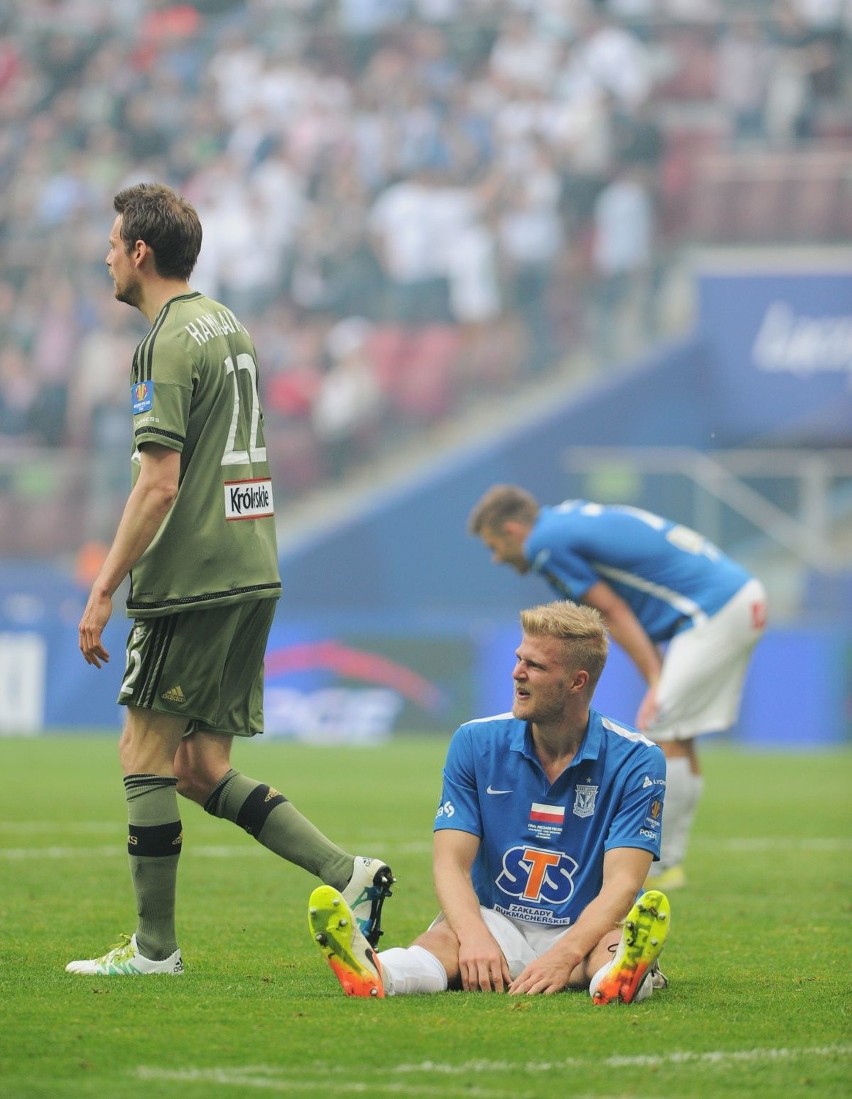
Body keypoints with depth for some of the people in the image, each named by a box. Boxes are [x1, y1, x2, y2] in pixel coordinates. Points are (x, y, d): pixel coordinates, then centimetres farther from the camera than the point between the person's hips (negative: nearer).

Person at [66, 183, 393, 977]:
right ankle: (347, 874, 0)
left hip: (190, 583, -9)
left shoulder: (169, 345, -12)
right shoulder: (227, 328, 17)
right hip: (251, 575, 9)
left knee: (145, 752, 0)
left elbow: (159, 485, -18)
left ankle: (153, 946, 2)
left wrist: (103, 591, -15)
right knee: (201, 769, 10)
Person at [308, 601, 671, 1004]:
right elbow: (451, 862, -7)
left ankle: (625, 975, -71)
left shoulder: (636, 761, -7)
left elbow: (621, 883, -17)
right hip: (498, 923, 0)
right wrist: (475, 937, -30)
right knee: (444, 937, -34)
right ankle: (375, 975, -66)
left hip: (586, 934, 0)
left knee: (619, 942, -36)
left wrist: (563, 956, -36)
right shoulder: (475, 743, 0)